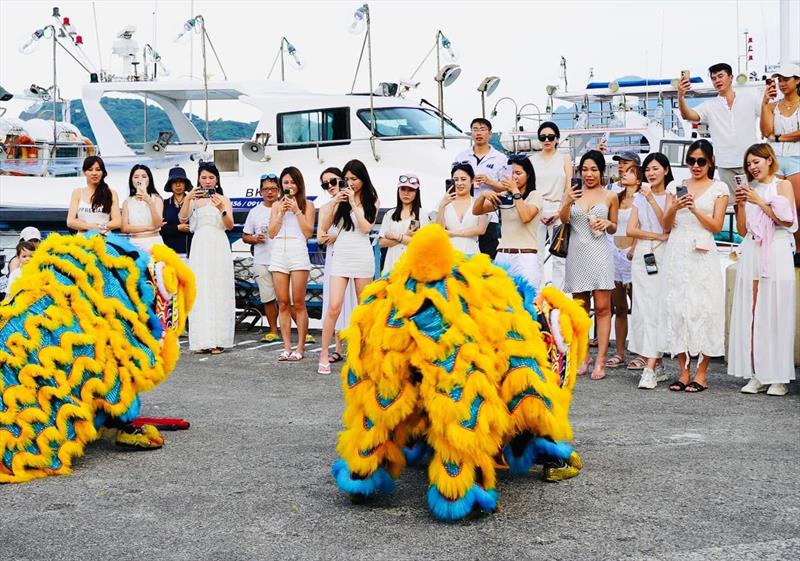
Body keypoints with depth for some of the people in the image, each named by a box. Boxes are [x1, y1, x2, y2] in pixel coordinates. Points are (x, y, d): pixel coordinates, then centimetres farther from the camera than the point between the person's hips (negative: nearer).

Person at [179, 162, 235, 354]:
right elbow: (182, 218, -6)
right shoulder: (194, 199, 9)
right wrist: (187, 199, -22)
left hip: (219, 247, 0)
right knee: (200, 292, -3)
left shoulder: (224, 199, 8)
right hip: (199, 247, 1)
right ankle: (202, 340, -1)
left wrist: (221, 209, -20)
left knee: (219, 291, -3)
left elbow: (230, 225, -3)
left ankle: (218, 340, 0)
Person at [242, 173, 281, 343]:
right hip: (262, 262, 3)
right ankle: (273, 331, 18)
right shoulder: (255, 212, 12)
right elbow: (245, 236, 15)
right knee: (268, 298, 8)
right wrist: (255, 239, -5)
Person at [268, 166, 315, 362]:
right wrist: (281, 212, 0)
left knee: (298, 303, -4)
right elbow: (272, 233, 9)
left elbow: (308, 232, -1)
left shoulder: (307, 205, 8)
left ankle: (300, 347, 1)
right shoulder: (277, 205, 17)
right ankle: (287, 347, 5)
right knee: (283, 304, 2)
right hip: (278, 253, 3)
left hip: (298, 252, -3)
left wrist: (297, 210, -5)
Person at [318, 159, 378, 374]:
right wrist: (334, 204, -9)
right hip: (341, 255, 0)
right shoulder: (342, 199, 8)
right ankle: (324, 355, -6)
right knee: (334, 306, -9)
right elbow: (324, 228, 3)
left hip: (362, 256, 0)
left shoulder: (372, 201, 6)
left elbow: (366, 228, -7)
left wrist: (353, 204, -10)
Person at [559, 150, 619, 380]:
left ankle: (600, 360, -5)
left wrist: (607, 224, -7)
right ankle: (583, 355, 21)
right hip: (577, 253, 2)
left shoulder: (610, 196, 6)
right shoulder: (573, 193, 7)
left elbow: (614, 228, 15)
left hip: (599, 253, -2)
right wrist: (567, 203, -24)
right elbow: (564, 219, -6)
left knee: (602, 307, -5)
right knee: (580, 308, 10)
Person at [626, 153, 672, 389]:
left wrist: (652, 199, -16)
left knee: (656, 310, -11)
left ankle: (650, 369, -15)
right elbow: (630, 230, 7)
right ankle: (656, 365, 7)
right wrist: (658, 236, -5)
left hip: (664, 256, -4)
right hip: (642, 256, 4)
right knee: (642, 309, -1)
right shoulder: (640, 197, 16)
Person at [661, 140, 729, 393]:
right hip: (676, 253, 3)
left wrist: (695, 209, -13)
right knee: (676, 308, -1)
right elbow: (666, 225, 8)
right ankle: (684, 372, 6)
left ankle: (701, 374, 0)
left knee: (703, 308, -6)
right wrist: (674, 208, -11)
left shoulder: (719, 188, 7)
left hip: (702, 255, -3)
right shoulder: (676, 186, 13)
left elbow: (716, 226, 0)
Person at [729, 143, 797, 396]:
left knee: (775, 314, -6)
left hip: (776, 254, -4)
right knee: (750, 315, -2)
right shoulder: (749, 189, 16)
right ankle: (756, 375, 1)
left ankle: (778, 377, -2)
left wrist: (759, 201, -10)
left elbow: (786, 220, -6)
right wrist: (740, 204, 0)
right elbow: (742, 230, 13)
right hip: (751, 254, 4)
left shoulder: (783, 185, 7)